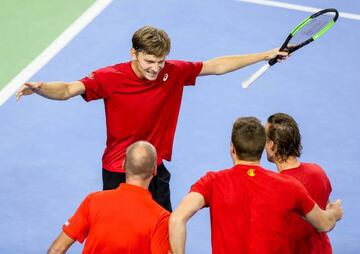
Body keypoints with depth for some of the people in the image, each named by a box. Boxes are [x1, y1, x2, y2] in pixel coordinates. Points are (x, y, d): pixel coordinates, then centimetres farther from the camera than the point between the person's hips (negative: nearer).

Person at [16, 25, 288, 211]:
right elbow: (67, 90, -26)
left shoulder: (174, 72, -9)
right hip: (118, 171, -4)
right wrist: (39, 87, -48)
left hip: (155, 169, 4)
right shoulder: (110, 78, -20)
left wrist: (265, 55, 5)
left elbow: (217, 66, 2)